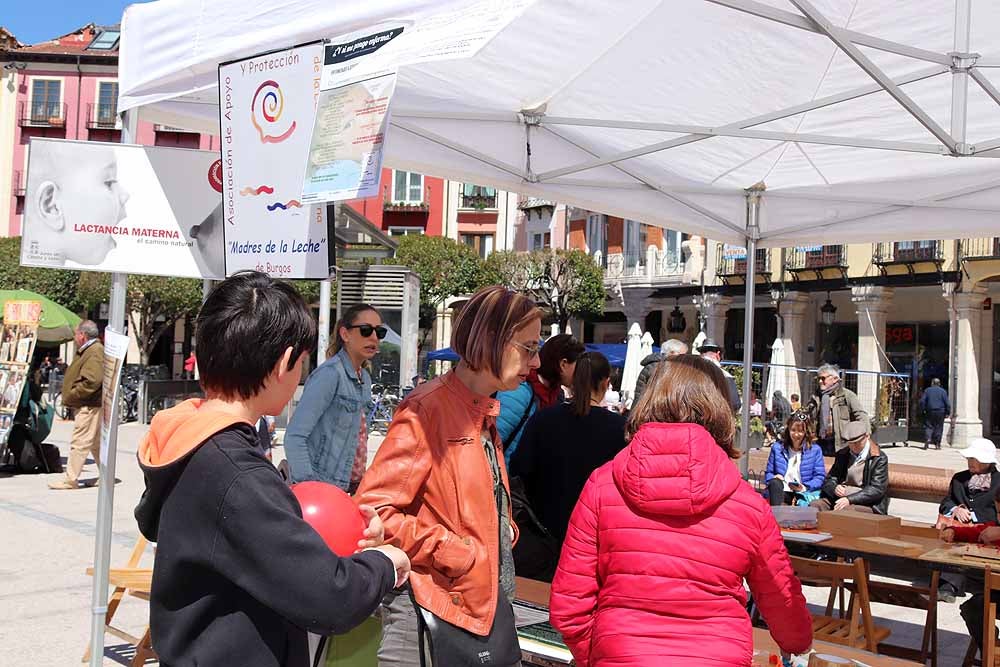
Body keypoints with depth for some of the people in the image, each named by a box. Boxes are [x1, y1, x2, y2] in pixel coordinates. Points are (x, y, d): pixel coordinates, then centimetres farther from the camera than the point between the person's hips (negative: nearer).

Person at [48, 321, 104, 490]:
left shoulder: (95, 352, -15)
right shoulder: (88, 351, 19)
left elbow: (91, 382, -25)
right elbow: (79, 377, 26)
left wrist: (71, 396, -17)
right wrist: (70, 397, 13)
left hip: (89, 406, -11)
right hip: (89, 405, 11)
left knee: (79, 442, -9)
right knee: (96, 443, 14)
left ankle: (71, 480, -7)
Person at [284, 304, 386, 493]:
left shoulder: (364, 378, 11)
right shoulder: (330, 373, -14)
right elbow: (294, 436, -19)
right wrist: (306, 486, -23)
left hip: (346, 486, 8)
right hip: (320, 488, -8)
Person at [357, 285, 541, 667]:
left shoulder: (483, 414, 14)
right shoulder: (427, 410, -15)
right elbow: (373, 512, -21)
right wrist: (458, 554, -19)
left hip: (483, 607, 9)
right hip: (430, 618, -8)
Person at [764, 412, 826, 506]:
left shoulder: (815, 450, 10)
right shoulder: (777, 447, 15)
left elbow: (820, 476, 5)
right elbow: (768, 473, 18)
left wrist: (805, 487, -12)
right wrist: (773, 478, -7)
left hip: (803, 494, -1)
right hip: (781, 492, 1)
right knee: (775, 483, -34)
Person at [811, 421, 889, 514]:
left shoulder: (879, 458, 0)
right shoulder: (842, 455, 17)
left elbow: (877, 490, -10)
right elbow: (829, 481, 16)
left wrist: (850, 499, -22)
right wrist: (834, 488, -11)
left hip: (868, 505, -5)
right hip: (839, 499, 5)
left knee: (844, 510, -37)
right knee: (815, 505, -23)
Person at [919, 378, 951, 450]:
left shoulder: (927, 390, 3)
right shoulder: (943, 391, 1)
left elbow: (922, 401, -1)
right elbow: (947, 403, -4)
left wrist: (922, 411, 7)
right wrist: (947, 412, 2)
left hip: (930, 412, 0)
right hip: (940, 412, 0)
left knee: (928, 426, 4)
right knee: (938, 428, 5)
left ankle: (927, 439, -20)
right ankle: (937, 444, 6)